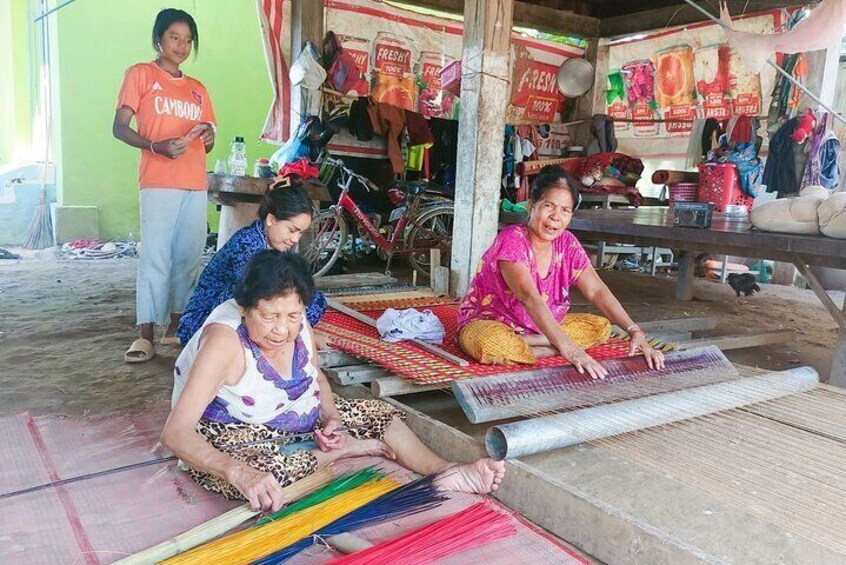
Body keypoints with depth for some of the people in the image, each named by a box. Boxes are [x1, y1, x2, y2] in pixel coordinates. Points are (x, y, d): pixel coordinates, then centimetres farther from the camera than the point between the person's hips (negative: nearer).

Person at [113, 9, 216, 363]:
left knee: (188, 258, 5)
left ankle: (176, 327, 14)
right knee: (155, 258, -10)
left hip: (195, 185, 5)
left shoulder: (198, 89, 21)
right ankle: (145, 335, -7)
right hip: (159, 184, -5)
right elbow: (119, 127, -1)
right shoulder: (141, 74, 7)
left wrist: (209, 138, -1)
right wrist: (156, 146, -19)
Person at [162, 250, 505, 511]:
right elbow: (176, 432, -36)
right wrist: (238, 472, -52)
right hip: (231, 439, -6)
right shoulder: (224, 340, -32)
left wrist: (332, 417, -12)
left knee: (377, 413, 1)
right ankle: (356, 448, -14)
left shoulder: (298, 327, -12)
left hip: (293, 420, 7)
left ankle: (447, 473, -13)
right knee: (266, 468, -39)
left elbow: (317, 377, 9)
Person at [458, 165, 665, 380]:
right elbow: (530, 297, -37)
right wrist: (568, 349, -47)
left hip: (540, 327, 8)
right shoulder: (512, 240, -24)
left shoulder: (567, 243, -3)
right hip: (488, 322, -8)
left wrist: (635, 332, -22)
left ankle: (521, 344, -12)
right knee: (493, 345, -41)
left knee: (601, 326, -3)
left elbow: (597, 291, -8)